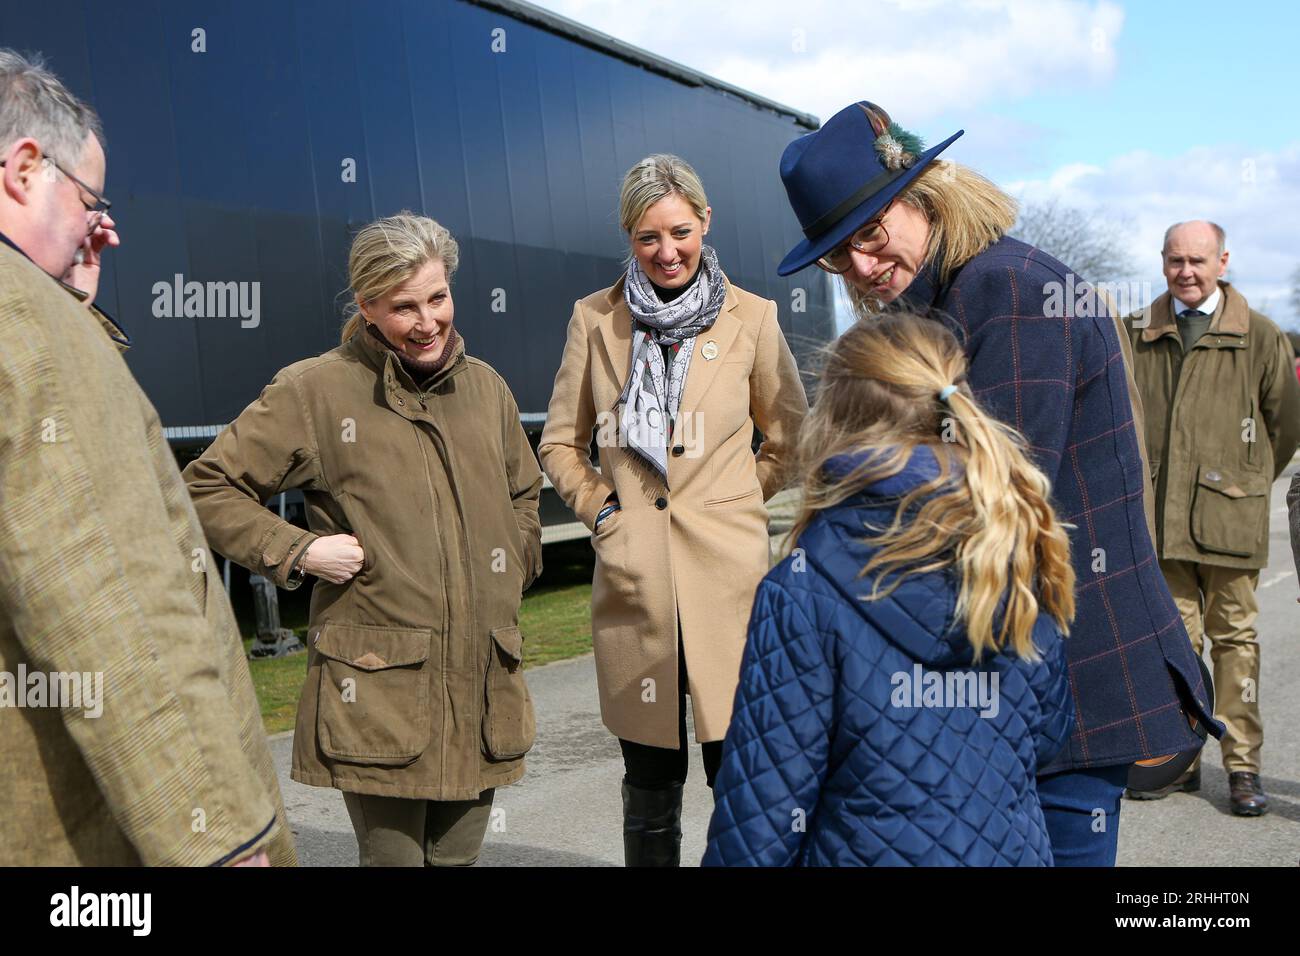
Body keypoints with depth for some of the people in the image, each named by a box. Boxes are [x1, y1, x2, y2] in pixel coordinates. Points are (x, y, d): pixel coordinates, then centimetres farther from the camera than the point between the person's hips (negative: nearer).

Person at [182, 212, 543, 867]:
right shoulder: (316, 389, -6)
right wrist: (298, 552, -10)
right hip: (378, 691, -5)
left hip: (483, 684, 5)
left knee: (459, 856, 15)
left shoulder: (486, 387, 10)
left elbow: (524, 491, 26)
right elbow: (207, 486, 0)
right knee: (393, 855, 2)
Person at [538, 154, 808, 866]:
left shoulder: (751, 318, 3)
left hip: (728, 573, -1)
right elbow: (559, 443, 15)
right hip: (632, 576, 1)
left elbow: (790, 439, 13)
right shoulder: (596, 319, 6)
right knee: (650, 780, 12)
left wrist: (733, 503, 4)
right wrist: (598, 508, 2)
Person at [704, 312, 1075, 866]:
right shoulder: (1019, 558, -7)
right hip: (1014, 847, 4)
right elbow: (1046, 734, 6)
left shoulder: (804, 591, -21)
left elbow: (767, 798, -18)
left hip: (870, 850, -4)